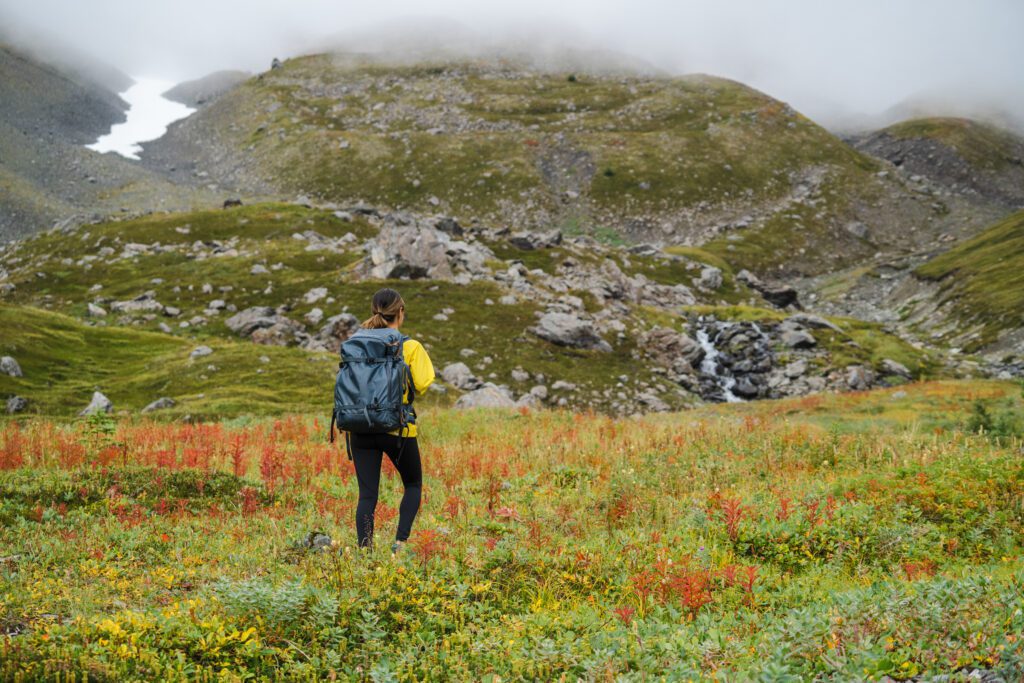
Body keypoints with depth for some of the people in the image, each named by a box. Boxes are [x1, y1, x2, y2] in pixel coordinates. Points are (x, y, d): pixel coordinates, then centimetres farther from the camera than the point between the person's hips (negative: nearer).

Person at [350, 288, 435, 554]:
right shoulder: (411, 347, -8)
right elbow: (421, 385, -11)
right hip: (398, 429, -2)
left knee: (367, 494, 6)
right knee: (413, 485, 19)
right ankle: (401, 541, 5)